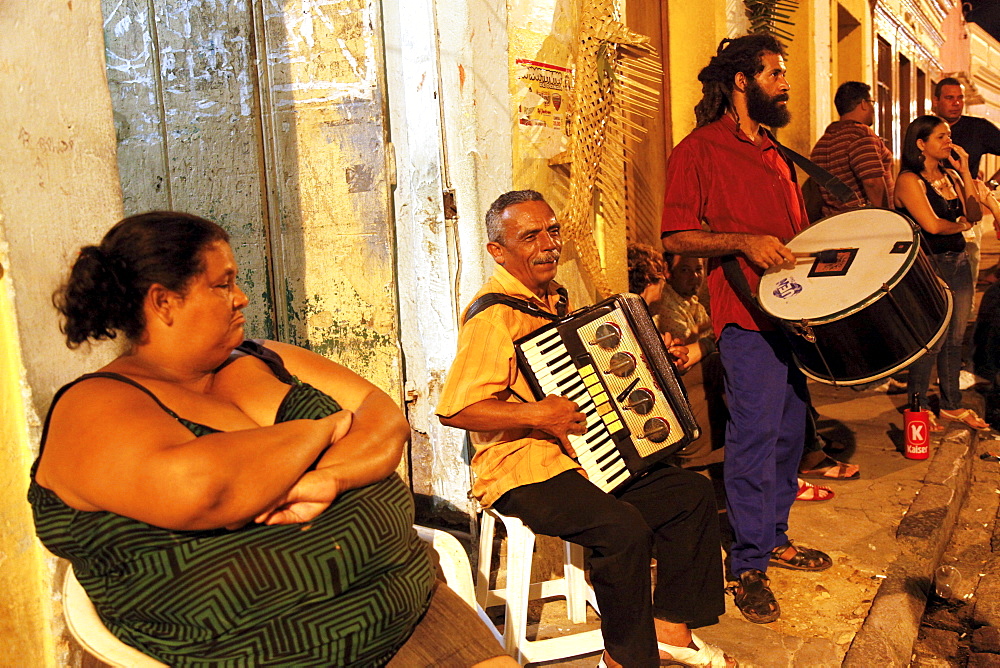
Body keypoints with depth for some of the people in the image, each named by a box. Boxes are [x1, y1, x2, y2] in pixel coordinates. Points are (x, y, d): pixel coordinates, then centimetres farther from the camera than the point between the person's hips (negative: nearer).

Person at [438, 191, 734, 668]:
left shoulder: (553, 298, 12)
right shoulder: (495, 316, -18)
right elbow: (455, 410, -25)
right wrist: (537, 415, -26)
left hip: (582, 456, 10)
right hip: (524, 472, -9)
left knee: (692, 492, 4)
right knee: (625, 526, -29)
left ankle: (671, 628, 15)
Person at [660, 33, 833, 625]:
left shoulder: (773, 151, 20)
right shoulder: (699, 149, -5)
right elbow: (676, 237, -11)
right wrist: (743, 242, -22)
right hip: (747, 313, -8)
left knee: (790, 429, 13)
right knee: (755, 435, -7)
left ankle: (776, 537, 28)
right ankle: (749, 566, 5)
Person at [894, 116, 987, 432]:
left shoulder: (951, 175, 13)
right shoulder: (909, 180, -10)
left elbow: (975, 214, 4)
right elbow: (932, 225, -19)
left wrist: (965, 171, 1)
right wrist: (961, 224, 1)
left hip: (959, 261, 7)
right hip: (930, 265, -7)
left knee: (955, 337, 12)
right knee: (933, 340, -4)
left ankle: (951, 404, 24)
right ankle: (917, 405, 11)